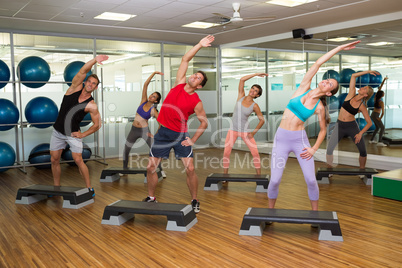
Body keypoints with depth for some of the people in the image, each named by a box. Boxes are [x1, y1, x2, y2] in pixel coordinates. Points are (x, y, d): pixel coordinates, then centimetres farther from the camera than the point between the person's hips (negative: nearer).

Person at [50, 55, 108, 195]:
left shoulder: (92, 106, -14)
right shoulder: (76, 87, -7)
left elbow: (97, 124, -7)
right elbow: (83, 71, -21)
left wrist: (83, 134, -12)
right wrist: (94, 60, -34)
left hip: (73, 134, -3)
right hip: (57, 131, 4)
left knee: (78, 160, -9)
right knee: (54, 160, 8)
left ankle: (89, 188, 3)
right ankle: (56, 188, 25)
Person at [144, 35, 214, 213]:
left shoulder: (196, 102, -8)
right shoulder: (179, 84, 1)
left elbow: (204, 122, 0)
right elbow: (185, 59, 2)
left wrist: (193, 140, -8)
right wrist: (199, 45, -4)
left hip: (180, 135, -3)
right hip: (163, 133, 3)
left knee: (190, 169, -8)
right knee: (151, 168, 4)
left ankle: (194, 201, 11)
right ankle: (151, 198, 24)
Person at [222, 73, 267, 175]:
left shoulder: (255, 106, -6)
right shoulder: (241, 96, -3)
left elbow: (262, 120, 0)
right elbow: (242, 79, -11)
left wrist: (253, 132, -7)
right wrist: (256, 74, -10)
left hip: (245, 131, -1)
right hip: (233, 130, 1)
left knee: (255, 153, -6)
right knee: (226, 152, -8)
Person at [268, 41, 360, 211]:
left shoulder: (319, 107, 1)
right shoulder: (304, 88, 2)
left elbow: (323, 130, 11)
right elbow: (317, 63, -2)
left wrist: (314, 149, -2)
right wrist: (339, 48, 1)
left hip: (300, 140, 0)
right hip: (281, 139, 0)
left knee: (311, 180, -3)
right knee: (275, 180, -3)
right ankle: (270, 211, 20)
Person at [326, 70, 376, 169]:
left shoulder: (362, 107, -4)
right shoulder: (351, 94, 0)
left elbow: (369, 123, -3)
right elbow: (353, 76, 1)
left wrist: (360, 133, -16)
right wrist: (368, 71, 4)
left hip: (352, 127, -1)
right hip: (339, 126, 1)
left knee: (363, 150, -6)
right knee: (329, 149, -10)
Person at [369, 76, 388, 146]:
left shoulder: (376, 98, -2)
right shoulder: (381, 102, -21)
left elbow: (380, 88, 3)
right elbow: (383, 112, -26)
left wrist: (384, 80, 1)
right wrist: (380, 118, -10)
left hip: (373, 114, 9)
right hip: (376, 116, -9)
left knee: (377, 128, 21)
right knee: (383, 128, -8)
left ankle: (371, 140, 24)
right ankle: (380, 142, -20)